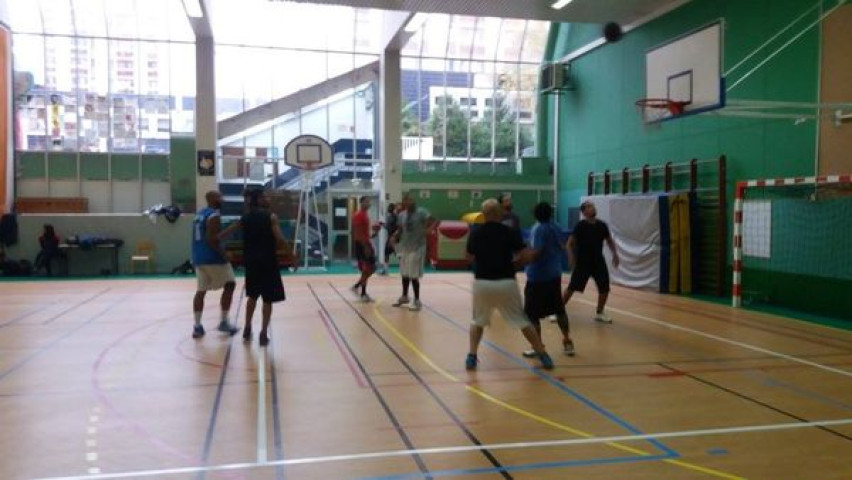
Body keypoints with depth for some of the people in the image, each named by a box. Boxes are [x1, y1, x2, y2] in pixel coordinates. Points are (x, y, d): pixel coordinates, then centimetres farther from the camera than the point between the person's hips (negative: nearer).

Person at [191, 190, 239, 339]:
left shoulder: (199, 214, 17)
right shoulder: (214, 215, -13)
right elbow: (212, 239, -22)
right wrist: (223, 253, -13)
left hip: (198, 258, 9)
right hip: (213, 258, -9)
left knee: (201, 291, 11)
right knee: (229, 285, 2)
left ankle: (197, 326, 10)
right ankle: (224, 322, 4)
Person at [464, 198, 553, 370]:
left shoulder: (475, 234, 2)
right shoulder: (510, 232, -5)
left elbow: (470, 258, 16)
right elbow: (525, 256, -6)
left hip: (482, 283, 1)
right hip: (506, 283, -1)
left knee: (478, 321, 22)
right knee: (523, 321, 13)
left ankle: (471, 356, 13)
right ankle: (543, 355, 17)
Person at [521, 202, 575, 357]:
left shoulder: (538, 229, -16)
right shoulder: (554, 227, 8)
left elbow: (535, 253, -25)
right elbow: (561, 249, 20)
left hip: (538, 277, -8)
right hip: (554, 275, 8)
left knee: (532, 314, 1)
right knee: (559, 310, 19)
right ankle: (567, 342, 26)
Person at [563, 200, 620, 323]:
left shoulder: (602, 225, 2)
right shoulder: (580, 225, -11)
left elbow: (609, 240, 17)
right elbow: (569, 244, -10)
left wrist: (615, 254, 5)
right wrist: (571, 257, -24)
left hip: (598, 262, 4)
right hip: (582, 262, -4)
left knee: (604, 288, 2)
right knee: (571, 288, -3)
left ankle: (599, 313, 21)